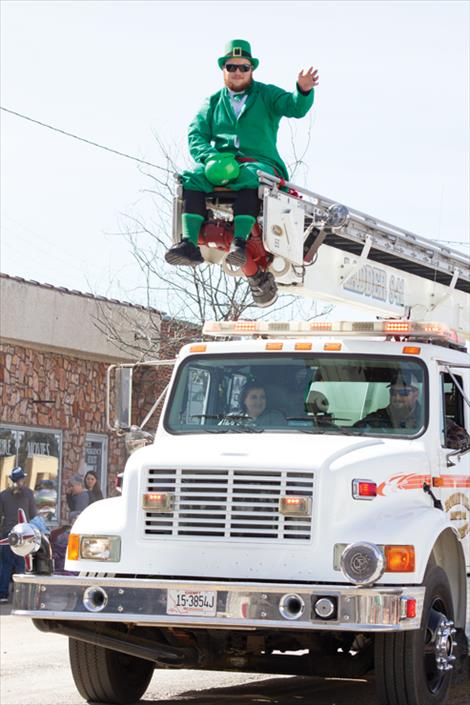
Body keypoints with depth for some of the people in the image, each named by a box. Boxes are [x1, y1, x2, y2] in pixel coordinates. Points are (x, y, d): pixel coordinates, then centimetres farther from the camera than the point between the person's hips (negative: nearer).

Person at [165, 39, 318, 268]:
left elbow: (296, 107, -5)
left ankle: (240, 241, -51)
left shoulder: (267, 95, 13)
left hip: (261, 162, -3)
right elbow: (196, 135, 8)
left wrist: (303, 91, -29)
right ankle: (190, 244, -40)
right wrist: (211, 157, -13)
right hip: (221, 162, 3)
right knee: (193, 178, -28)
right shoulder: (213, 102, 20)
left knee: (248, 177, -39)